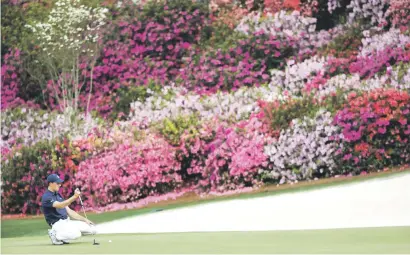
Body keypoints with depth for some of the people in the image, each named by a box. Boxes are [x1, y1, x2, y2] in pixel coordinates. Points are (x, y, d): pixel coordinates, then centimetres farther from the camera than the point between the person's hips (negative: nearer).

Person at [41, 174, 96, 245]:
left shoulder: (58, 195, 18)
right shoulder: (46, 197, -11)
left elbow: (69, 211, 18)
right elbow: (60, 205, -29)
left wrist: (85, 219, 9)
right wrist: (74, 197, -39)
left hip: (68, 222, 9)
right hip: (58, 223, -9)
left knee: (92, 228, -2)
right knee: (76, 233, -35)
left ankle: (63, 236, 6)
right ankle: (55, 234, -9)